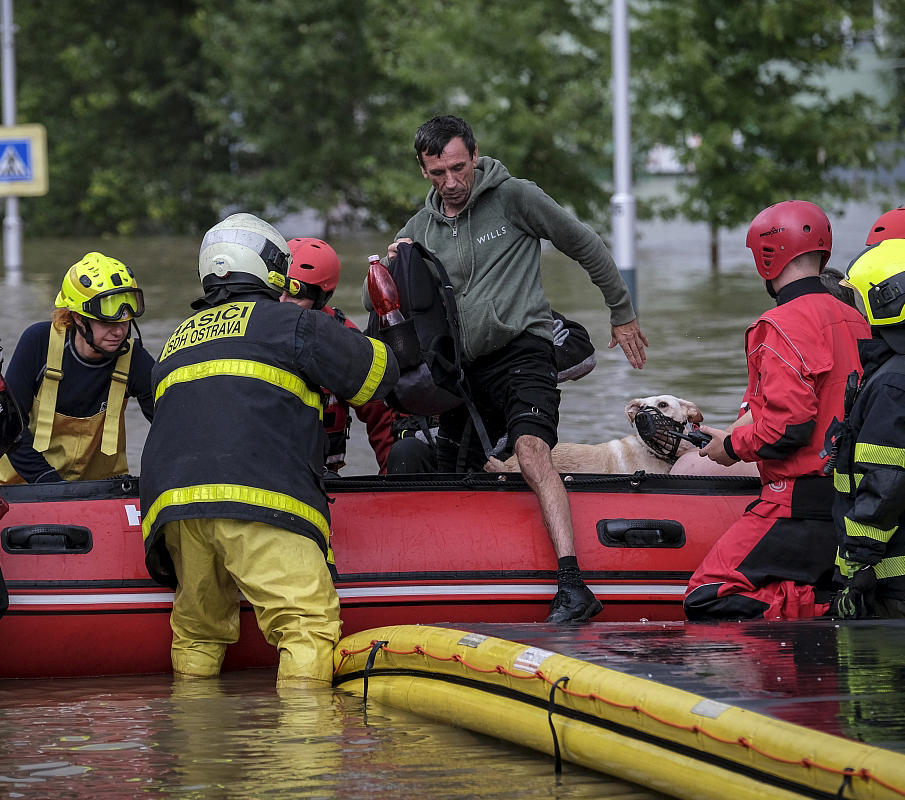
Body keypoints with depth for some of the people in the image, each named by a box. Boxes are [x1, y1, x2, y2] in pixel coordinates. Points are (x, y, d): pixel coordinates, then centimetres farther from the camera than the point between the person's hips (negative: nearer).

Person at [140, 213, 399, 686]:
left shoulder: (178, 341, 29)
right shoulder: (286, 323, 10)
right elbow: (376, 371, 16)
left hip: (171, 500, 6)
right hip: (259, 499, -6)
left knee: (199, 630, 19)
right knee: (309, 623, -11)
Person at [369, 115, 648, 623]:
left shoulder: (512, 197, -2)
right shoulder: (423, 228, 12)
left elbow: (586, 246, 6)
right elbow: (376, 304, 12)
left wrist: (623, 314, 11)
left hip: (522, 348, -7)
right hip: (466, 368, 7)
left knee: (531, 449, -28)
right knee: (454, 478, 11)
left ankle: (573, 585, -41)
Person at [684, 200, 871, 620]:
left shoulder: (784, 325, -13)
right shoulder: (855, 322, 14)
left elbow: (789, 423, -20)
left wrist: (734, 446, -3)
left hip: (803, 506, -9)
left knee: (710, 601, -11)